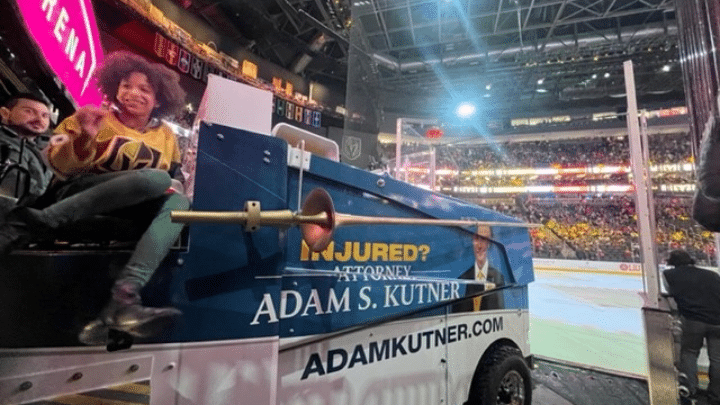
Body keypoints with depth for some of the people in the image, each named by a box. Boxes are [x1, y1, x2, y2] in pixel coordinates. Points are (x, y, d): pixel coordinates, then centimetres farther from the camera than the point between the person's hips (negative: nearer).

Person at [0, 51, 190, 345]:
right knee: (155, 178, -31)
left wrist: (169, 187, -6)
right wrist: (85, 138, -20)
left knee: (178, 202, -29)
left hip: (130, 210, 3)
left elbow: (173, 178, 18)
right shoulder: (92, 119, 8)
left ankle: (124, 298, -43)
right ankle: (27, 223, -27)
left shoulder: (166, 136, 15)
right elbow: (59, 167, -1)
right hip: (73, 194, -3)